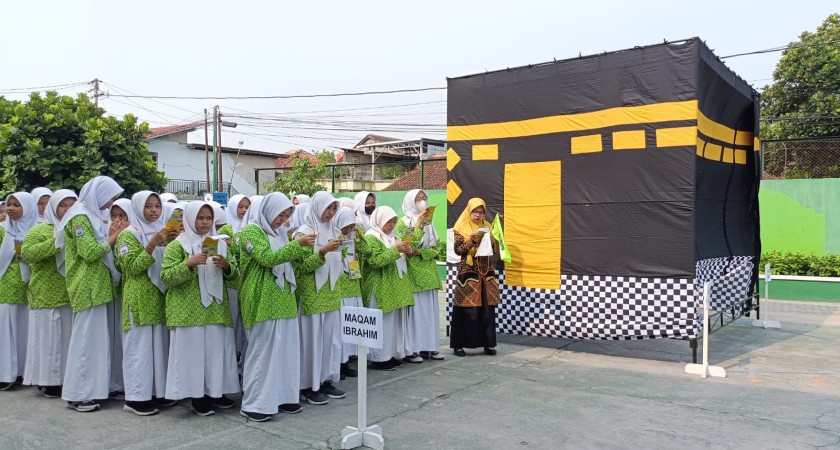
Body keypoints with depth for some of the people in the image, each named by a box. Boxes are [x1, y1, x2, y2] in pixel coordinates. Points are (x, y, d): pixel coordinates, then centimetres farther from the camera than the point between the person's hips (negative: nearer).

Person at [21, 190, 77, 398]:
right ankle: (48, 381, 7)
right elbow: (26, 253, -16)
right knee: (50, 337, 0)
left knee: (69, 338, 9)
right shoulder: (41, 230, -2)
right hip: (48, 296, -5)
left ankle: (68, 379, 16)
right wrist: (56, 242, -21)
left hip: (73, 296, 5)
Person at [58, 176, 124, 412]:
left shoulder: (94, 215, 16)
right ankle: (78, 394, 3)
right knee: (86, 338, -5)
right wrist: (112, 239, -8)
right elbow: (90, 252, -20)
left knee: (97, 336, 12)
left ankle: (92, 388, 19)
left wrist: (110, 235, 5)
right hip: (88, 288, -9)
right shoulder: (79, 217, -12)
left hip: (99, 286, 9)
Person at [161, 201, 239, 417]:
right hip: (188, 310, -4)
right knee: (192, 349, -2)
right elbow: (166, 276, -10)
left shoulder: (220, 244, 13)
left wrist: (226, 266, -10)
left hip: (216, 308, 5)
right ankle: (197, 397, 8)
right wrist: (189, 263, -24)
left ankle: (214, 392, 20)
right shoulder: (177, 245, -2)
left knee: (216, 349, 7)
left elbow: (233, 276, 12)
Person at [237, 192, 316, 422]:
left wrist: (303, 247, 7)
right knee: (262, 350, -3)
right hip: (262, 301, -8)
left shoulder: (277, 231, 17)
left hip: (283, 299, 8)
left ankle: (281, 395, 20)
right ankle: (254, 403, 7)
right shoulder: (251, 231, -9)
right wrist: (297, 243, -23)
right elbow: (268, 258, -21)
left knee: (285, 348, 9)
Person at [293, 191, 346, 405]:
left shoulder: (332, 231, 12)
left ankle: (326, 380, 21)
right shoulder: (304, 233, -9)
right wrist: (322, 252, -24)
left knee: (330, 337, 10)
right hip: (312, 294, -7)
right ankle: (309, 386, 9)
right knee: (312, 338, -1)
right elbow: (302, 266, -15)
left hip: (331, 294, 7)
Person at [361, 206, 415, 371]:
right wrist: (395, 249, -23)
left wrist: (406, 251, 4)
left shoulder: (390, 236, 16)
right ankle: (380, 357, 3)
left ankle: (391, 354, 19)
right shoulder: (371, 238, -11)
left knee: (395, 321, 11)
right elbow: (376, 261, -22)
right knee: (382, 322, -4)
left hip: (395, 287, 9)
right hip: (381, 289, -9)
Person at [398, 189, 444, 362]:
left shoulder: (428, 221, 15)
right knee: (414, 309, -7)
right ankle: (411, 349, -2)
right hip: (412, 272, -6)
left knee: (430, 309, 7)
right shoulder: (403, 222, -2)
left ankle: (428, 347, 13)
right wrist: (419, 225, -18)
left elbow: (436, 247, 8)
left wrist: (420, 252, -10)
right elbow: (407, 246, -16)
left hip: (428, 273, 6)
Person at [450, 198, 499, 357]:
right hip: (468, 273, -4)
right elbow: (457, 250, -7)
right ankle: (458, 344, 6)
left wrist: (490, 239, -10)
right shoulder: (461, 228, -1)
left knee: (488, 309, 3)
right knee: (467, 310, -4)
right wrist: (471, 240, -18)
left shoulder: (488, 227, 10)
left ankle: (488, 344, 12)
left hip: (487, 273, 4)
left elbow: (495, 250, 9)